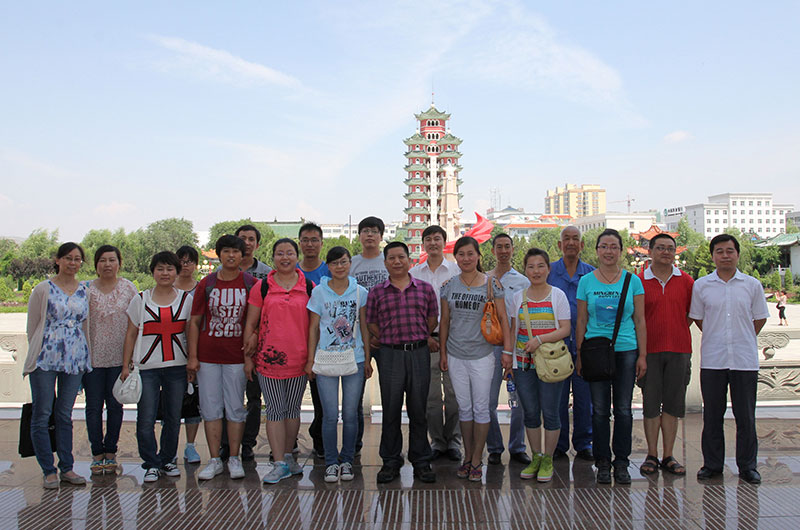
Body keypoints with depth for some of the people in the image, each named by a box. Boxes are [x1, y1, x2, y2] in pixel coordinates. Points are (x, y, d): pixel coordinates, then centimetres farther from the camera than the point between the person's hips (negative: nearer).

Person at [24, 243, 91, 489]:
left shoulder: (85, 290, 10)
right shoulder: (43, 289, 0)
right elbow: (32, 326, 3)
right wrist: (38, 353, 3)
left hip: (75, 360, 3)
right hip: (46, 359, -3)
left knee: (65, 415, 9)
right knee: (42, 415, 0)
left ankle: (67, 468, 15)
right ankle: (49, 471, 9)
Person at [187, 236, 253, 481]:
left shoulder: (251, 284, 2)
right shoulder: (206, 284, 4)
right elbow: (194, 322, 5)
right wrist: (192, 356, -1)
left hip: (237, 356, -1)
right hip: (208, 356, 1)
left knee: (236, 408, 5)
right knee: (211, 408, 5)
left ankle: (234, 458, 16)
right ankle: (215, 460, 15)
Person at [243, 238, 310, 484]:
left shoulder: (309, 288, 4)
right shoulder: (262, 287, 2)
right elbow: (250, 324, 5)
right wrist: (248, 356, 1)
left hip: (298, 359, 1)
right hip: (268, 358, -1)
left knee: (293, 409, 11)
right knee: (275, 411, 1)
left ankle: (288, 456, 25)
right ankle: (280, 463, 5)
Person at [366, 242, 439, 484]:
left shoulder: (425, 288, 6)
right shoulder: (376, 292, 4)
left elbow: (432, 318, 12)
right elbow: (371, 323, 8)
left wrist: (419, 341, 7)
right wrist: (389, 342, 3)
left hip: (419, 353, 0)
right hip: (390, 355, 0)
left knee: (418, 410, 7)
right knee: (391, 410, 6)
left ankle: (421, 461, 17)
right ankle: (390, 462, 17)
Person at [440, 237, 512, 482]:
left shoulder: (492, 284, -3)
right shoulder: (449, 286, 5)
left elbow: (502, 317, -3)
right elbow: (444, 321, 10)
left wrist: (507, 349, -9)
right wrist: (443, 353, 8)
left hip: (482, 355, -3)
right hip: (455, 356, 3)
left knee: (480, 408, 2)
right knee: (464, 407, 11)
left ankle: (477, 460, 14)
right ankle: (467, 457, 22)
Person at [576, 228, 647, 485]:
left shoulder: (632, 280, 3)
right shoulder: (586, 281, 4)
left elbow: (639, 320, 4)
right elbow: (581, 322, 6)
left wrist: (642, 355, -1)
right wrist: (579, 355, 2)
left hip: (626, 350, 0)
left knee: (623, 409, 4)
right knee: (600, 410, 3)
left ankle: (622, 463, 15)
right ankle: (603, 463, 14)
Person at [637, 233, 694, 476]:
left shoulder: (686, 281, 6)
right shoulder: (638, 281, 0)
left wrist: (677, 332, 7)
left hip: (679, 349, 2)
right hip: (649, 349, -1)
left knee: (672, 404, 5)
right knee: (651, 404, 3)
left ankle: (668, 456, 13)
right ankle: (652, 455, 13)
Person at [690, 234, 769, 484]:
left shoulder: (752, 285, 3)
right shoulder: (701, 286, 3)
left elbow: (759, 318, 10)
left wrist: (742, 340, 8)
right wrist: (716, 339, 10)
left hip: (745, 360, 0)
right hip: (712, 360, 0)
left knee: (745, 416, 6)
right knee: (712, 415, 7)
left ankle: (747, 466, 18)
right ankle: (712, 464, 18)